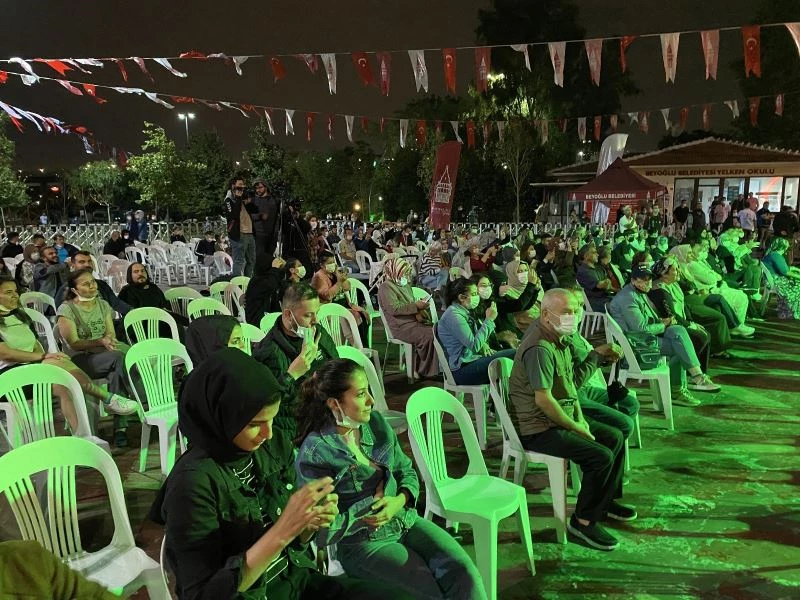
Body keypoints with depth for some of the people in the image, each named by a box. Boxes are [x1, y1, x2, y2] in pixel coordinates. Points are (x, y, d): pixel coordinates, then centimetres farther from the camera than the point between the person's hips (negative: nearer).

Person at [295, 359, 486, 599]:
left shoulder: (376, 422, 2)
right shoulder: (314, 453, -16)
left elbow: (407, 472, 10)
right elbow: (321, 528, -15)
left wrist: (399, 501, -11)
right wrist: (373, 506, -16)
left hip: (405, 520, 5)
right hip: (362, 543, -5)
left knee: (462, 569, -16)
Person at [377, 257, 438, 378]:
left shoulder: (405, 285, 21)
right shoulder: (386, 288, -7)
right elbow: (394, 309, -19)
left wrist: (417, 312, 2)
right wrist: (416, 306, -18)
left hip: (414, 321, 9)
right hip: (401, 326, -9)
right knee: (428, 335, -27)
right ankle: (427, 371, -14)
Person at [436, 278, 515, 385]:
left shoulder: (464, 312, 14)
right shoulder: (453, 315, -16)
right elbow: (474, 346, -21)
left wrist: (483, 345, 1)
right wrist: (489, 320, -17)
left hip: (470, 361, 10)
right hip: (461, 371, -10)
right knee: (511, 355, -19)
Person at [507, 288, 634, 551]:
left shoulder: (562, 339, 8)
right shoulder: (540, 348, -25)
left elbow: (571, 381, 16)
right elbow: (543, 400, -28)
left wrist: (579, 415, 2)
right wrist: (575, 427, -17)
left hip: (560, 417, 10)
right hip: (536, 428, -10)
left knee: (615, 437, 14)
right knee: (601, 457, -20)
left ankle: (607, 500, 30)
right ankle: (584, 520, -1)